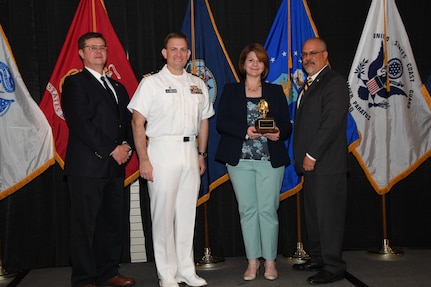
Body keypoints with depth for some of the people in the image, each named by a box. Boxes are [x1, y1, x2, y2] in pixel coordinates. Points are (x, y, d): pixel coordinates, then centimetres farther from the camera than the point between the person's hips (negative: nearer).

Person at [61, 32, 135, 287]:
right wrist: (111, 150, -13)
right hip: (87, 166, -6)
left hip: (115, 166, 7)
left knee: (113, 221, 10)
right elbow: (80, 123, -11)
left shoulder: (117, 87, 21)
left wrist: (127, 146, -2)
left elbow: (128, 122, 18)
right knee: (85, 224, 0)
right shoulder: (75, 83, 0)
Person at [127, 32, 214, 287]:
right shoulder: (151, 83, -1)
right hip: (162, 150, -4)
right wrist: (143, 159, -11)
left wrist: (201, 154, 12)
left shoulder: (198, 85, 13)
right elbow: (137, 123, -6)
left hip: (190, 150, 4)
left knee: (187, 213, 9)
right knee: (164, 213, -1)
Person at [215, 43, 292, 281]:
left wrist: (278, 133, -15)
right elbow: (221, 122, -1)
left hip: (270, 160, 0)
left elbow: (286, 124, 8)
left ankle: (270, 261, 13)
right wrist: (245, 131, -16)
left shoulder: (275, 91, 12)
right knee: (247, 210, 4)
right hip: (240, 159, 0)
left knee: (268, 210, 0)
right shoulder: (230, 91, 10)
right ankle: (252, 261, 15)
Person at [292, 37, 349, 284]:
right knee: (313, 215, 15)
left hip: (327, 164, -9)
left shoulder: (334, 82, -9)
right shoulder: (311, 85, 20)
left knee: (329, 216, -3)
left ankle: (333, 267, 7)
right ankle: (318, 259, 27)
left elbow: (331, 122, -18)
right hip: (311, 163, 9)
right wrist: (303, 157, 11)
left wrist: (312, 155, -17)